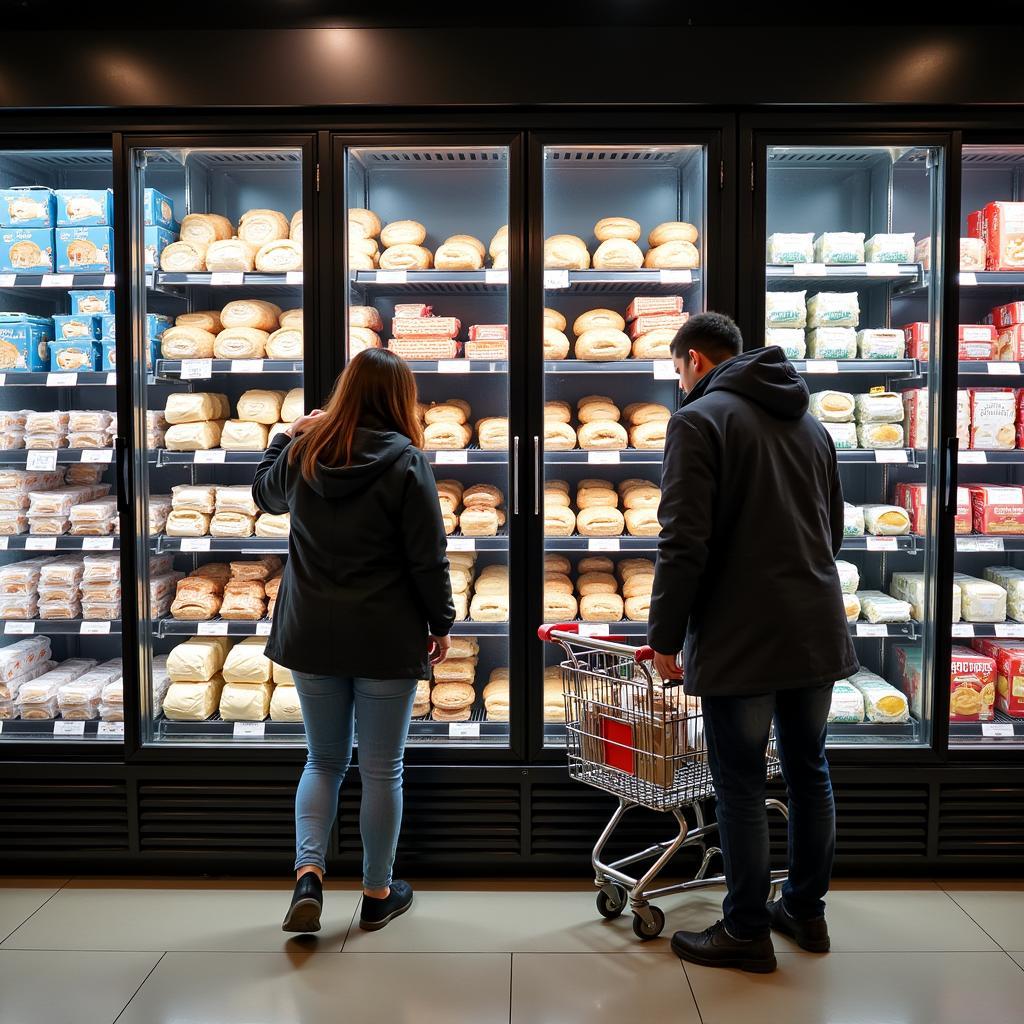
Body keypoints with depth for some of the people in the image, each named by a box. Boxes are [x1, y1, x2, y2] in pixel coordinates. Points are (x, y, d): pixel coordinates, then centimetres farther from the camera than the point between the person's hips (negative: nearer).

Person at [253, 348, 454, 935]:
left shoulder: (303, 453, 0)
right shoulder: (406, 462, -12)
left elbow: (266, 494, 23)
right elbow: (429, 557, -11)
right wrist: (441, 624, 1)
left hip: (312, 636, 4)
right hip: (385, 640, -3)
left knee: (325, 761, 20)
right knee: (382, 769, 11)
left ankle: (308, 874, 6)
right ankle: (378, 895, 24)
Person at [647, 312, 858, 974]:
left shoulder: (700, 419, -8)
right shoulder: (809, 422, 16)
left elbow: (684, 544, -17)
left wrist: (665, 636, -9)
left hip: (739, 639, -7)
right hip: (817, 631, 8)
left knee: (742, 785, 4)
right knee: (810, 772, 17)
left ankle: (747, 932, 17)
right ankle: (807, 911, 32)